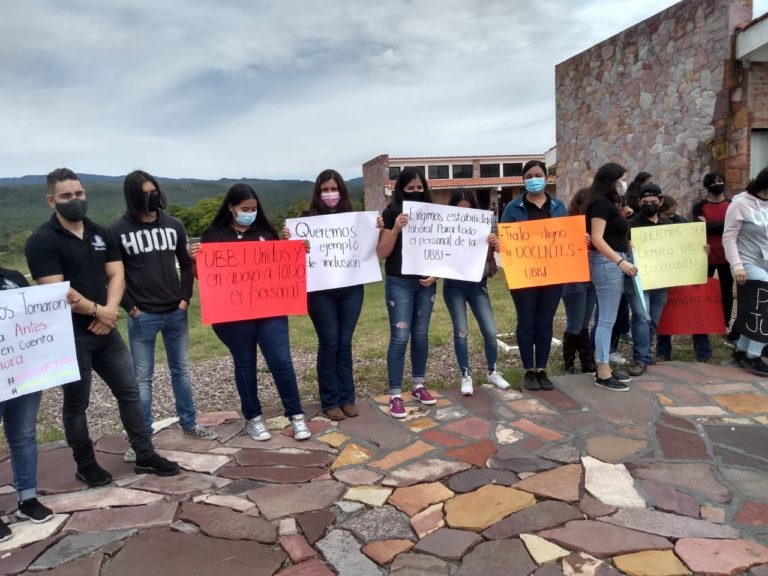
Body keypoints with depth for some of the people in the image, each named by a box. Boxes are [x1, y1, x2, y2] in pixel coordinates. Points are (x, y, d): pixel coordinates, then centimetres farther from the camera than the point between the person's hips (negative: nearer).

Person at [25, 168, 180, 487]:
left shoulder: (102, 234, 8)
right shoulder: (41, 241, -10)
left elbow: (116, 275, 4)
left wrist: (109, 311, -12)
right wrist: (98, 310, -13)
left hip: (104, 329, 6)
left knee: (129, 391, 9)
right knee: (76, 403, 8)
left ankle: (145, 456, 21)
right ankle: (86, 466, 24)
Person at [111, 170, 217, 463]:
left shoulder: (174, 225, 4)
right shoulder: (118, 230, -6)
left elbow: (187, 264, 11)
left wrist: (185, 297, 1)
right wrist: (129, 307, -8)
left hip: (176, 312, 4)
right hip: (142, 316, -3)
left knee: (181, 370, 14)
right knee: (142, 377, 5)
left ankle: (189, 424, 28)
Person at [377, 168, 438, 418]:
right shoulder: (391, 213, -5)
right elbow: (381, 253, -9)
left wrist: (435, 274, -3)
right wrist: (395, 229, -23)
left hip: (425, 282, 4)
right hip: (399, 283, -4)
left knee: (421, 335, 11)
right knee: (400, 337, -6)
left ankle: (418, 385, 26)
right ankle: (395, 395, 2)